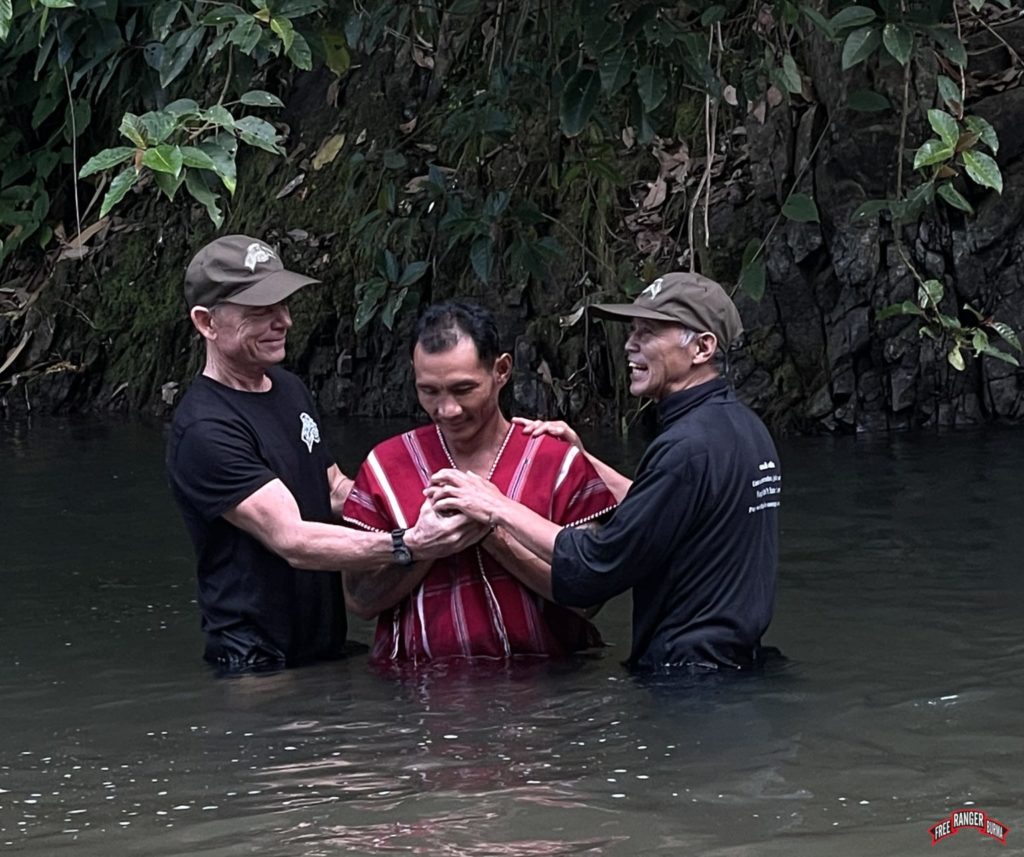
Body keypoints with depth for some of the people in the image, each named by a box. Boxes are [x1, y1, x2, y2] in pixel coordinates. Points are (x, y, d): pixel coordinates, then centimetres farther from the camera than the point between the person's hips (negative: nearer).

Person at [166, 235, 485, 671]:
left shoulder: (290, 389, 12)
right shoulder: (205, 430, -19)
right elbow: (292, 541, -27)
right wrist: (408, 546, -36)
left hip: (327, 646, 8)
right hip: (258, 661, -8)